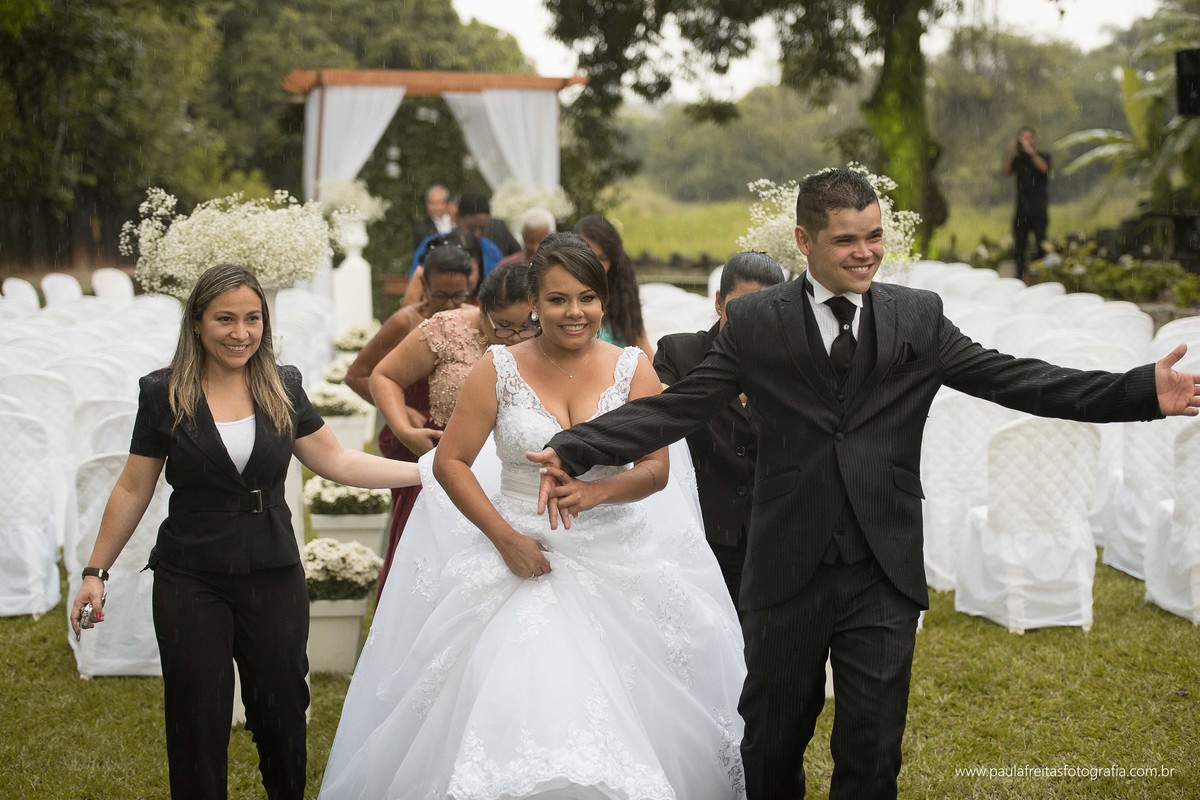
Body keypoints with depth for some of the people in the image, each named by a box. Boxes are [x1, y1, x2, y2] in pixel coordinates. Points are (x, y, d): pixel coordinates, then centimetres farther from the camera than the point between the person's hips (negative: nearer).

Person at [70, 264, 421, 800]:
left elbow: (337, 461, 2)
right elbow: (133, 490, 0)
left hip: (273, 576, 2)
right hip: (191, 582, -2)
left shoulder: (282, 388, 1)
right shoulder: (164, 394, -5)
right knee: (198, 721, 7)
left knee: (282, 711, 10)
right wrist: (96, 571, 0)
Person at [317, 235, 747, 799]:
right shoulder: (500, 369, -1)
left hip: (615, 561, 1)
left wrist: (598, 490, -21)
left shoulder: (632, 369, 2)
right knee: (510, 710, -6)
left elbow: (656, 469, -1)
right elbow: (449, 461, -1)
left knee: (619, 720, -2)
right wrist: (504, 537, -11)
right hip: (520, 555, -1)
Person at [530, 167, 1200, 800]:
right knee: (773, 743, 15)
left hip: (885, 574, 1)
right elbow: (680, 407, -8)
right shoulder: (755, 323, -2)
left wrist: (1145, 391, -17)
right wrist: (574, 451, -22)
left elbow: (1014, 380, -4)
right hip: (788, 573, 0)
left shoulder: (919, 317, 2)